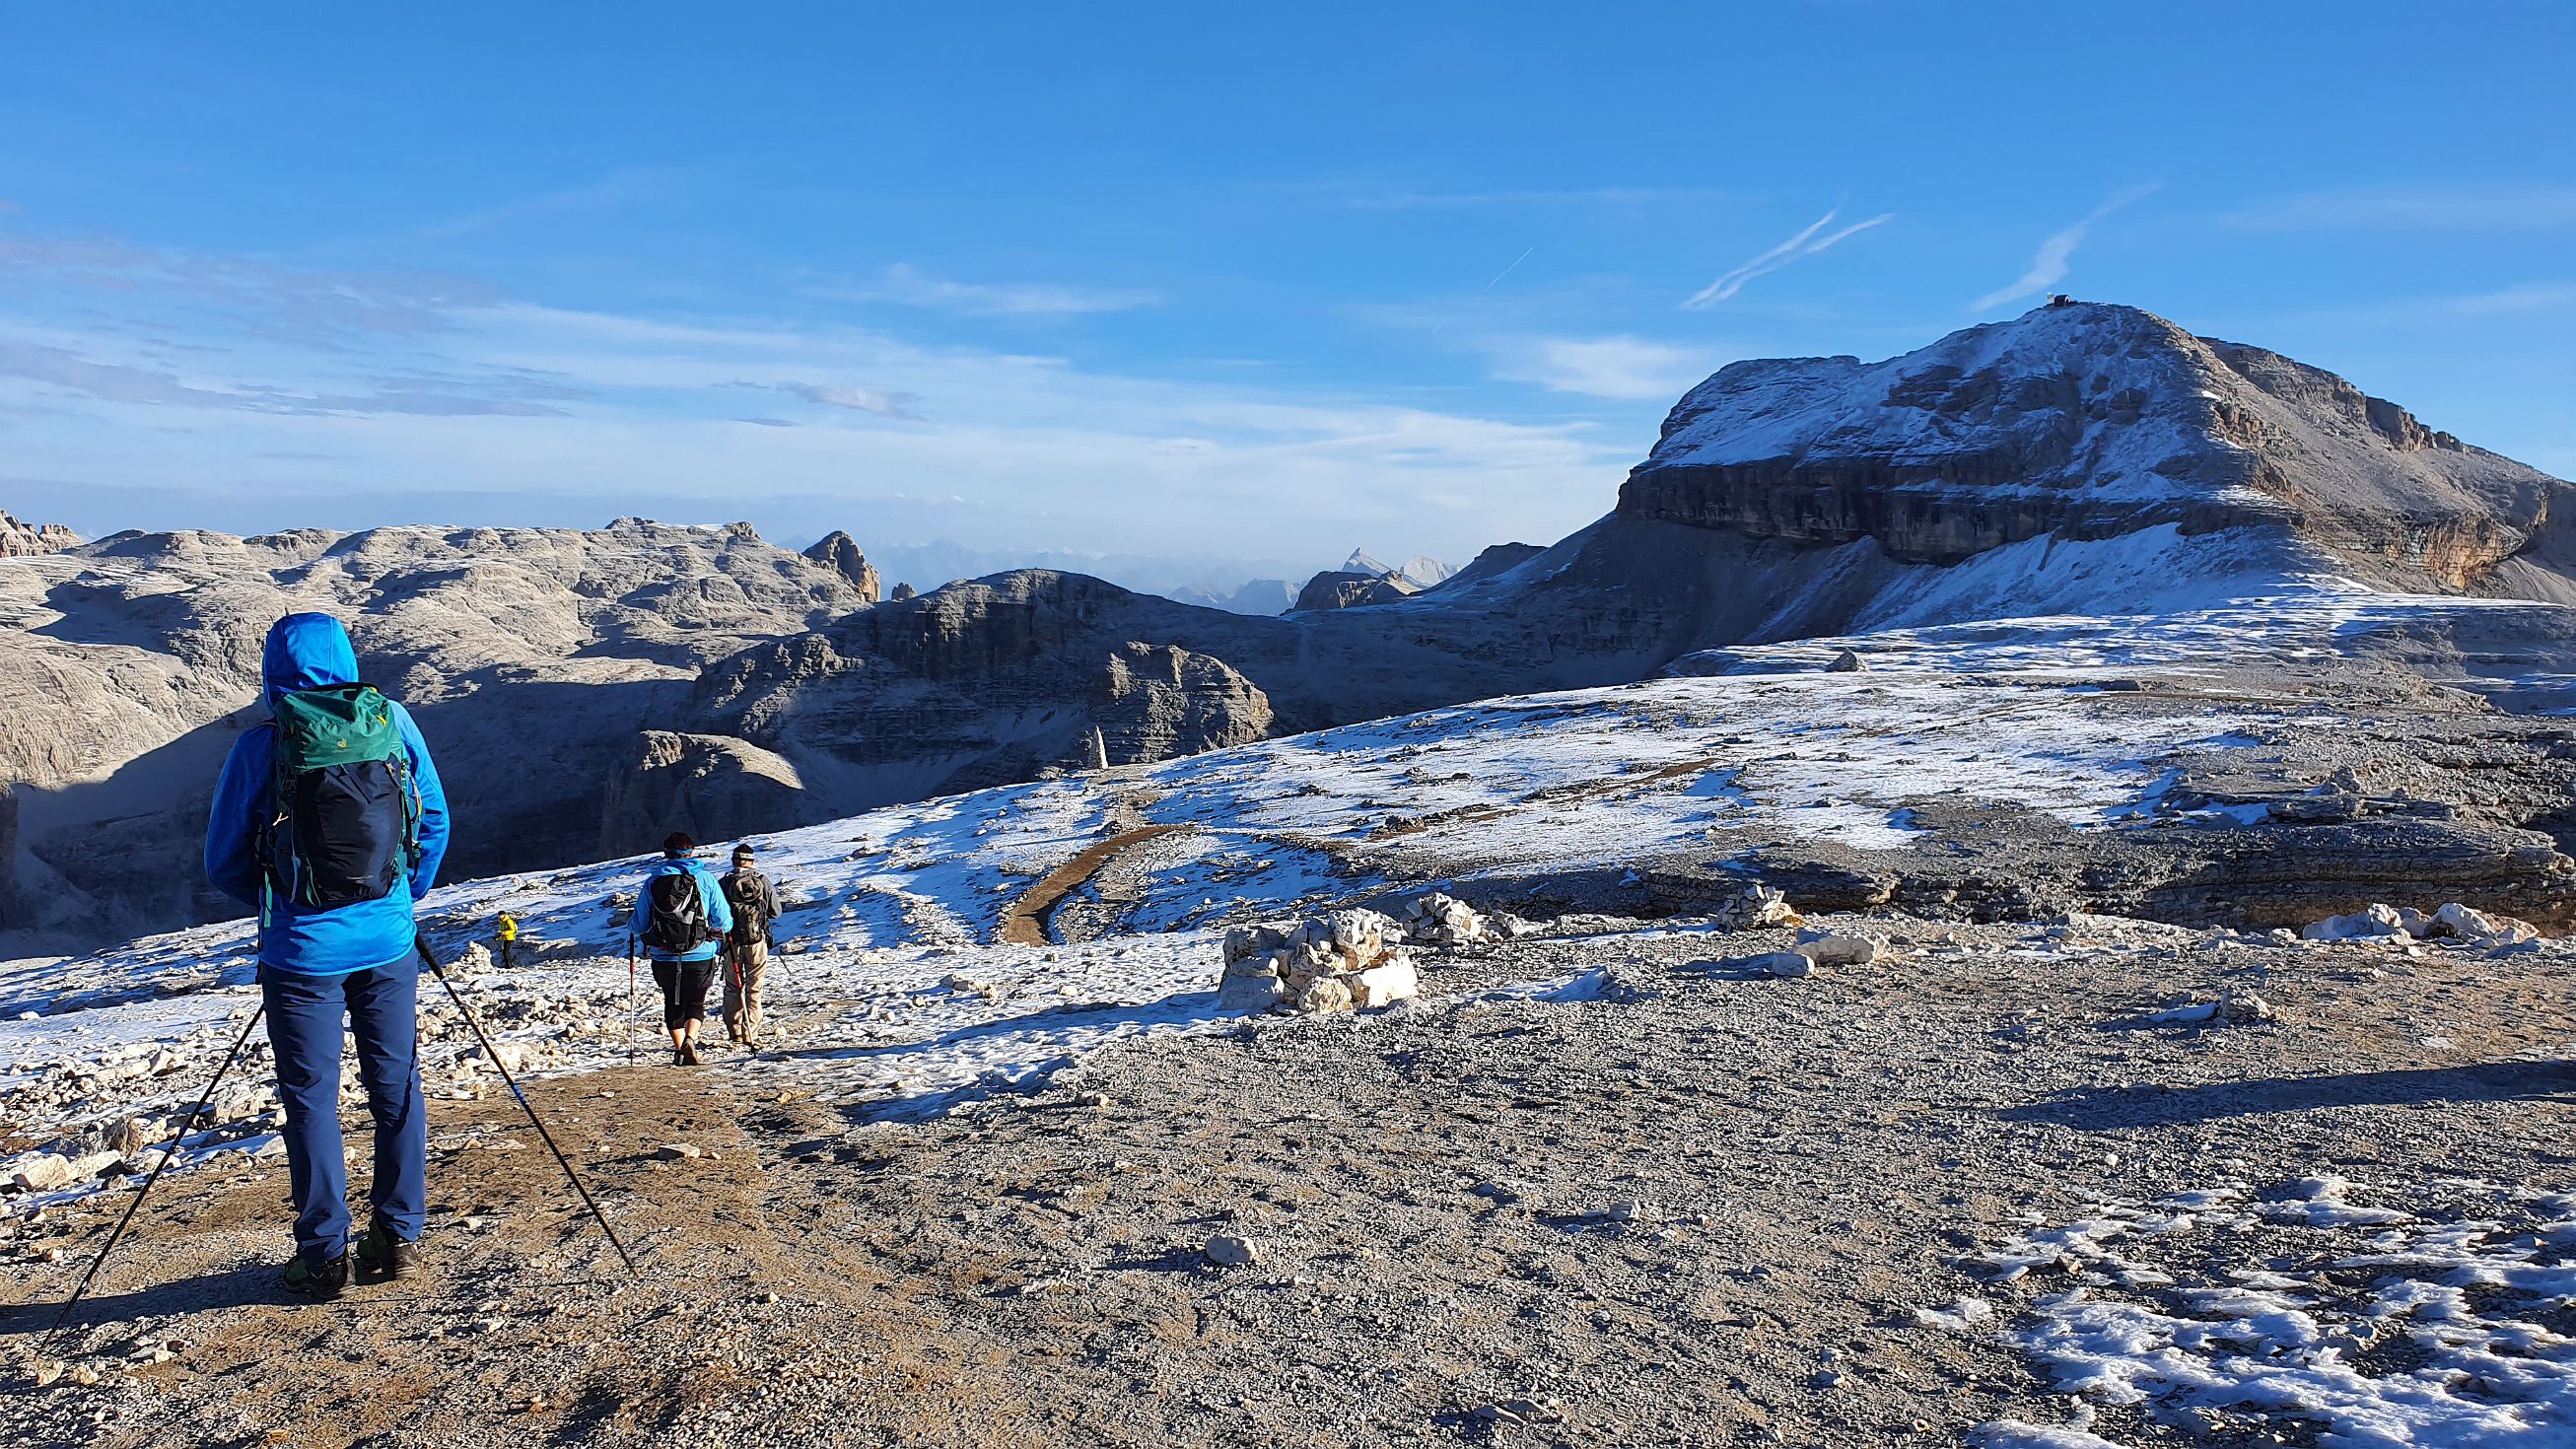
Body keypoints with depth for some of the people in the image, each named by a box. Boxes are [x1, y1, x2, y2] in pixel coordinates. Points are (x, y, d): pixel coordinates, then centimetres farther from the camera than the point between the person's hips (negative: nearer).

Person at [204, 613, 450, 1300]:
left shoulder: (262, 745, -8)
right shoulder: (393, 722, -2)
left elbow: (223, 862, -1)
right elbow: (436, 821, 5)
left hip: (303, 950, -2)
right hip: (389, 942, 3)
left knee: (311, 1099, 7)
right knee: (396, 1087, 12)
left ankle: (324, 1256, 13)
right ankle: (399, 1237, 19)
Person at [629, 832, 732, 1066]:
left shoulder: (652, 881, 1)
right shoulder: (705, 879, -2)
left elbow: (639, 925, 5)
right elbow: (724, 921, -2)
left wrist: (630, 921, 29)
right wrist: (717, 932, 22)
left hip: (664, 958, 1)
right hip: (700, 957, -1)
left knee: (673, 1003, 19)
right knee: (695, 1002, 13)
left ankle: (679, 1051, 12)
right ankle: (690, 1039, -12)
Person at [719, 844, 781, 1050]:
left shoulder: (724, 883, -5)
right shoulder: (763, 882, -1)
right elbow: (776, 912, 5)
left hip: (732, 942, 0)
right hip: (758, 941, 1)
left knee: (733, 988, 12)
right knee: (754, 990, 7)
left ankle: (735, 1033, 9)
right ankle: (751, 1034, 4)